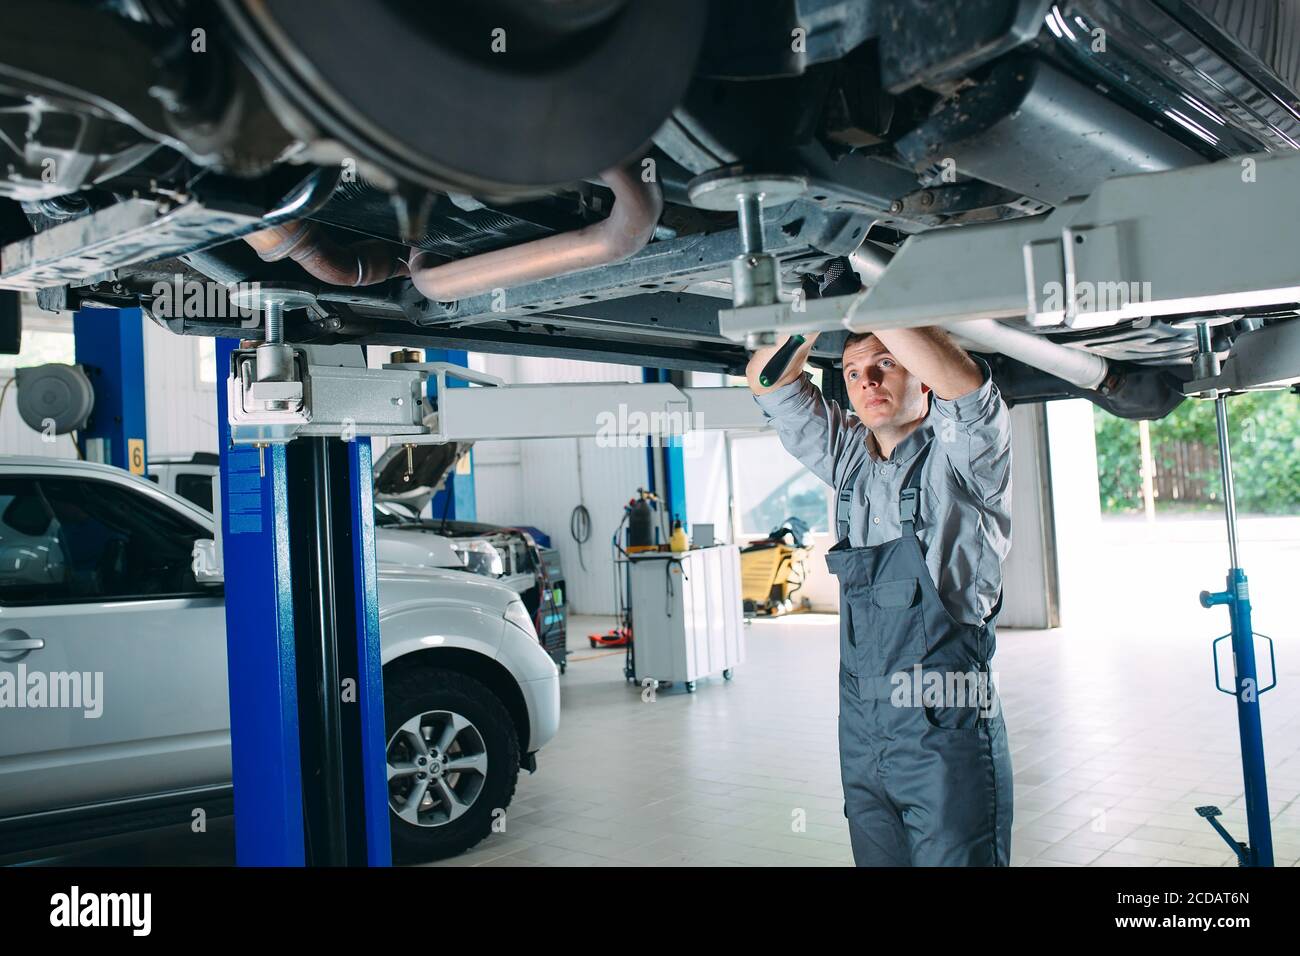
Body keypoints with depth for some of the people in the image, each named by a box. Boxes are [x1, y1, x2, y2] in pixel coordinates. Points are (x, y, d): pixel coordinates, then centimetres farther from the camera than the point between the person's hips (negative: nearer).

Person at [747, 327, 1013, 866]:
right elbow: (766, 380, 10)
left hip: (947, 736, -6)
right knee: (878, 858, 14)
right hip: (861, 736, 6)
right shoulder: (851, 460, 11)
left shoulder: (957, 457, -5)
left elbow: (962, 380, -27)